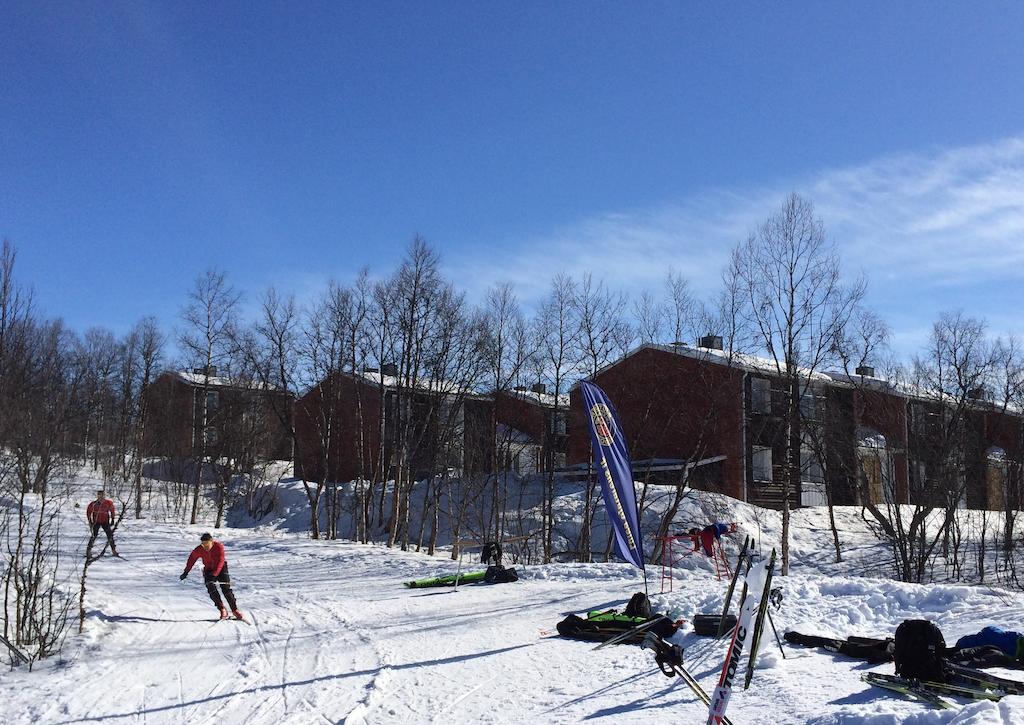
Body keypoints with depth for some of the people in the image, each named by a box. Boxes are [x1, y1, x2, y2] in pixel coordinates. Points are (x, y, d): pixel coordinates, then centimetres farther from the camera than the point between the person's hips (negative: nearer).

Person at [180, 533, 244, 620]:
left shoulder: (219, 546, -26)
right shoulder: (199, 550, -17)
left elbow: (221, 561, -32)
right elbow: (192, 559, 1)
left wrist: (214, 575, -40)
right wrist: (186, 572, 7)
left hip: (221, 568, -2)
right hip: (209, 569, 2)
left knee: (226, 588, -14)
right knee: (211, 588, -19)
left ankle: (235, 610, -6)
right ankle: (222, 610, -12)